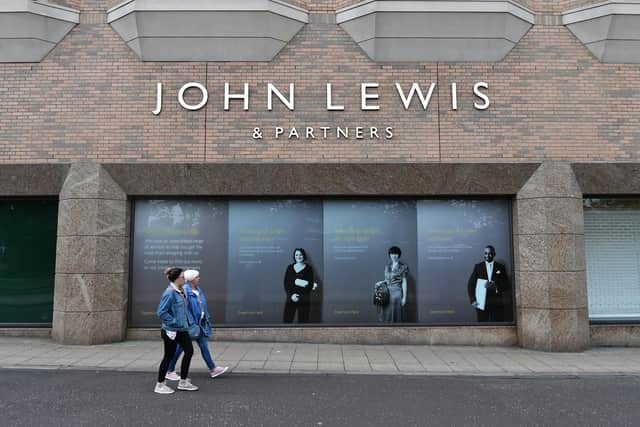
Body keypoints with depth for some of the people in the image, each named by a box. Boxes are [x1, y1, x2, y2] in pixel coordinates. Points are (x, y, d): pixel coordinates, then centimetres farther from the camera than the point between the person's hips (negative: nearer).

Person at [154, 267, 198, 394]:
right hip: (171, 331, -9)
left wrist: (186, 321, 12)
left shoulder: (181, 292, 7)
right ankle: (160, 385, 20)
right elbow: (161, 312, -23)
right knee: (169, 356, 3)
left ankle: (183, 382, 22)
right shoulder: (170, 293, -20)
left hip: (182, 330, 9)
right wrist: (174, 323, -19)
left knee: (189, 351, 9)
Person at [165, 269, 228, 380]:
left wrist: (207, 317, 16)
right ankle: (169, 371, 20)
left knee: (204, 346, 11)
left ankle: (213, 369, 17)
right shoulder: (185, 291, -20)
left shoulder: (198, 289, 7)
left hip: (199, 323, 8)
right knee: (180, 347, 4)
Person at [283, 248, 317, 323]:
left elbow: (310, 284, -5)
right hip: (290, 299, 2)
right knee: (286, 320, -1)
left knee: (303, 321, 0)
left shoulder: (308, 268, 0)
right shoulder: (290, 267, 8)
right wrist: (291, 295, -13)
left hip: (304, 300, -2)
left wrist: (299, 296, -14)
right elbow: (286, 283, 3)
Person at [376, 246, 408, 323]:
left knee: (395, 315, -3)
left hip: (396, 292, -5)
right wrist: (381, 282, -1)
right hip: (386, 293, 5)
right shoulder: (387, 267, 12)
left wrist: (404, 297, -8)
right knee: (386, 315, 2)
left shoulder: (403, 267, -2)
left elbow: (404, 282, -4)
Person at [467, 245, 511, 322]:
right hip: (482, 302, 0)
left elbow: (507, 286, 5)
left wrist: (496, 286, -15)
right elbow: (470, 284, 5)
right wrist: (473, 300, -6)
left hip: (497, 303, 0)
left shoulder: (500, 267, 8)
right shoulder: (478, 266, 8)